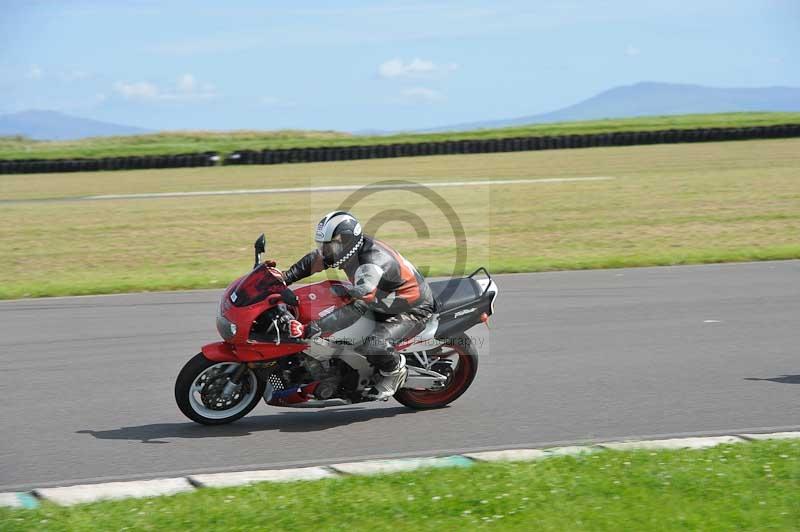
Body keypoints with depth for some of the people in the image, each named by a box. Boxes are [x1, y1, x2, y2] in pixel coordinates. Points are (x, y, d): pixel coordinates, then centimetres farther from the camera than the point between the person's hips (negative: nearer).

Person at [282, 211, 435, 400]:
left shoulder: (373, 264, -35)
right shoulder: (350, 246, -9)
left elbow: (356, 308, -43)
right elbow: (313, 260, 6)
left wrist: (311, 329, -48)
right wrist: (284, 278, -9)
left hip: (413, 311, -10)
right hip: (384, 303, 10)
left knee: (373, 346, -33)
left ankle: (395, 370, -1)